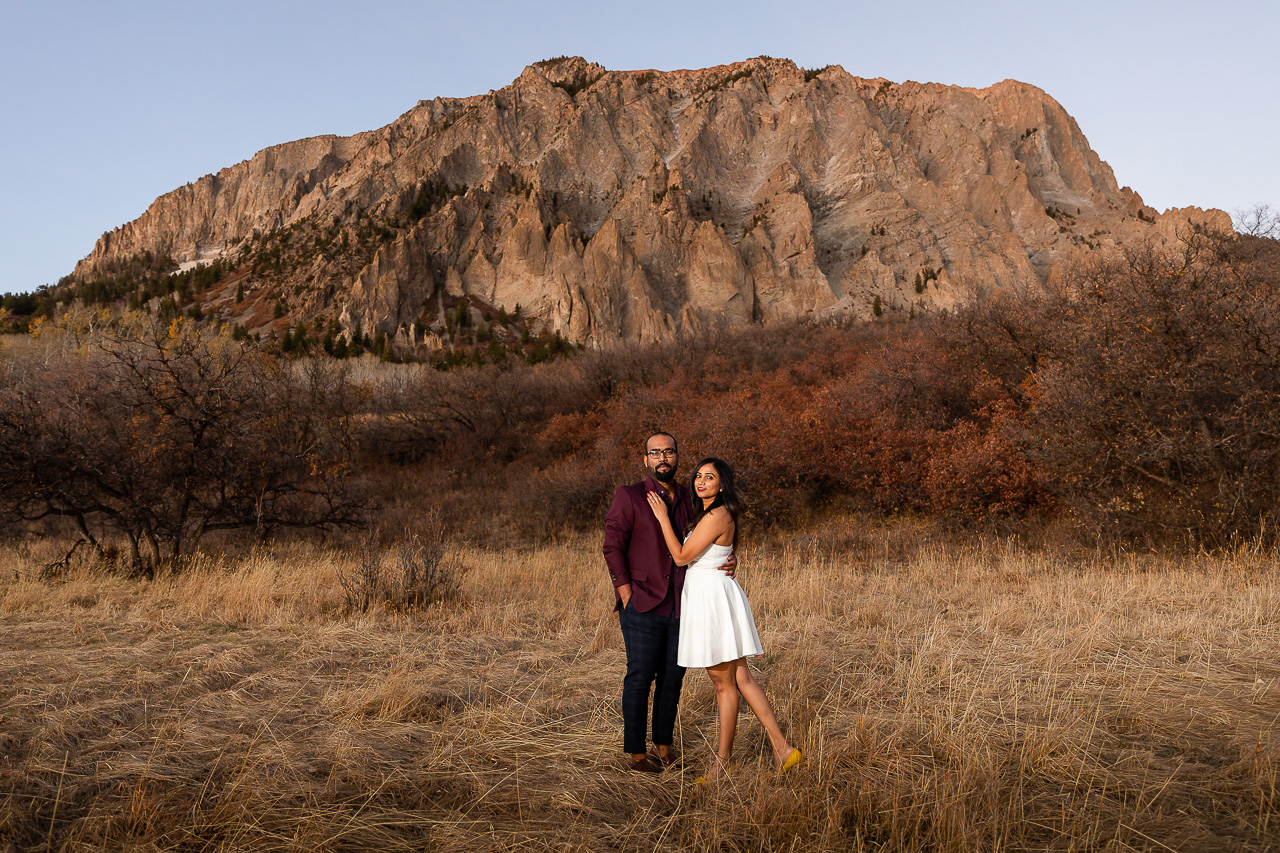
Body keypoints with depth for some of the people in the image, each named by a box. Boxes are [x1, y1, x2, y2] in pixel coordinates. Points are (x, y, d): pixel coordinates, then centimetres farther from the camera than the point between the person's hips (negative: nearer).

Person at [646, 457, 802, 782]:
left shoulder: (715, 517, -17)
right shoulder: (713, 514, 14)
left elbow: (681, 557, -14)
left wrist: (663, 517, -10)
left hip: (713, 600, -10)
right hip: (707, 597, 10)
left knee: (724, 684, 2)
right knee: (741, 679, 11)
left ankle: (723, 759, 14)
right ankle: (783, 749, 14)